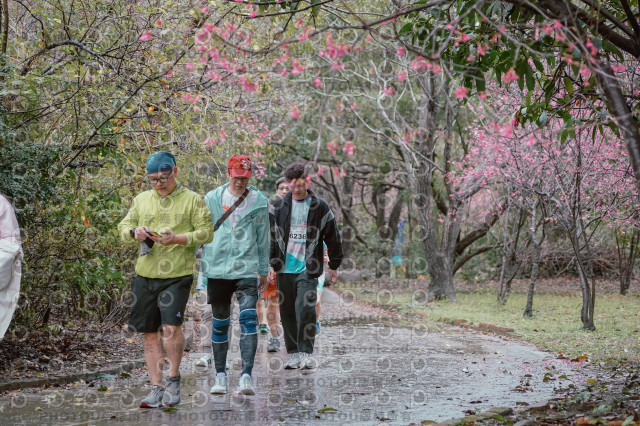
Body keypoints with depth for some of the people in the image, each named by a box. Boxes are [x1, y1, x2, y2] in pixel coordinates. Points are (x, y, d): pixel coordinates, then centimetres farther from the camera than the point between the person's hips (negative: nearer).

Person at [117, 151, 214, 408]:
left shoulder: (192, 200, 1)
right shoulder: (141, 200, 14)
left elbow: (207, 232, -3)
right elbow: (123, 228, 17)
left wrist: (177, 238, -17)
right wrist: (134, 232, -7)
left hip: (177, 274, -4)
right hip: (145, 274, 4)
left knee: (171, 326, -18)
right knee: (151, 334, 7)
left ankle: (174, 378, 4)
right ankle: (156, 388, 15)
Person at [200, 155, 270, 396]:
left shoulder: (259, 202, 5)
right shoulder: (211, 199, 6)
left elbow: (263, 239, 11)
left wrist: (264, 271, 13)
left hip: (247, 269, -1)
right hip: (217, 269, 1)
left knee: (248, 319, -15)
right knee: (220, 323, 8)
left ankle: (246, 376, -17)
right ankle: (220, 376, 18)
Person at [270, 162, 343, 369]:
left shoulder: (319, 207, 3)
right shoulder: (279, 206, 8)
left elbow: (332, 238, 8)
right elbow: (271, 236, 12)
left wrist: (334, 266, 8)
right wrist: (269, 264, 6)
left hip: (308, 269, -3)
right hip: (284, 269, 3)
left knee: (305, 309, -16)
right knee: (287, 312, 6)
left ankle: (306, 353, -8)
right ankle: (294, 354, 16)